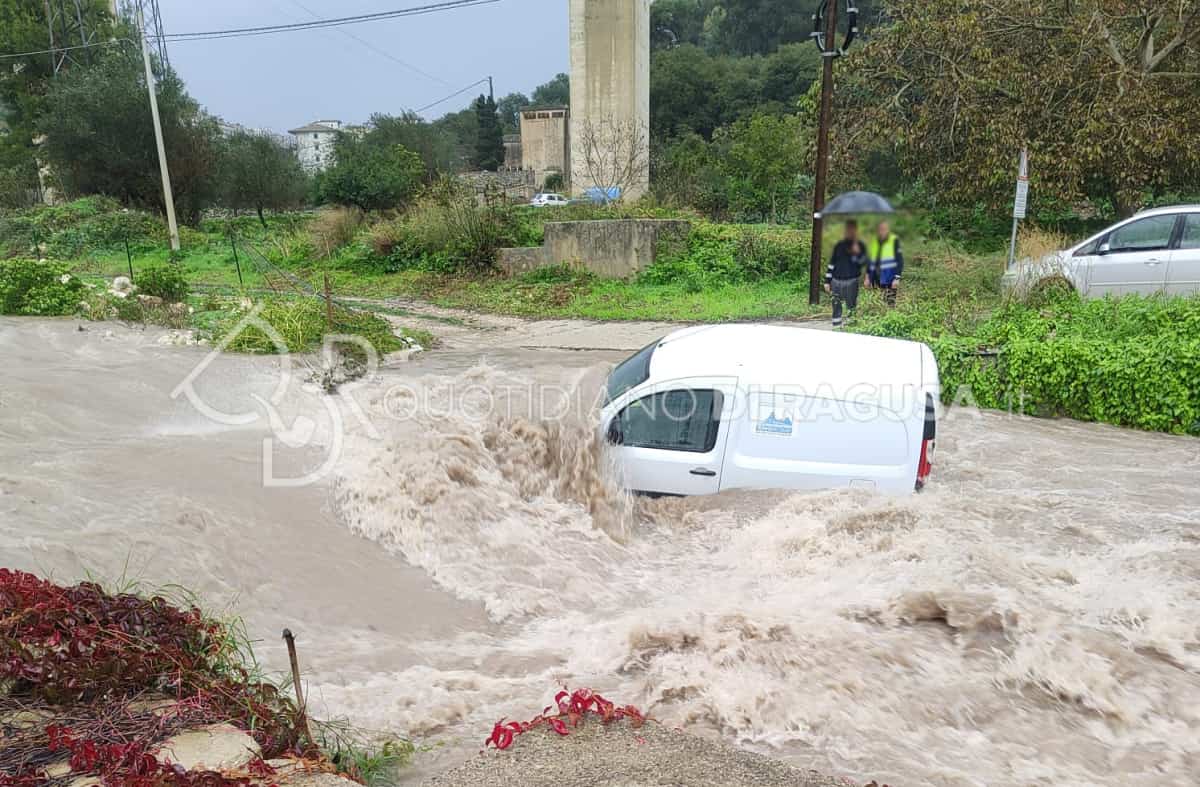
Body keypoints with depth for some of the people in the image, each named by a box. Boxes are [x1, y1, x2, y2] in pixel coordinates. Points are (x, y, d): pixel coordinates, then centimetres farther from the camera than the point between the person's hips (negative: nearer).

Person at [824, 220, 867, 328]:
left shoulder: (859, 245, 5)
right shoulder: (839, 245, 13)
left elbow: (863, 262, -7)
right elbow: (832, 263, 15)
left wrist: (857, 252, -24)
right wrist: (827, 281, 11)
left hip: (851, 281, -3)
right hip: (836, 281, 3)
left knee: (851, 307, -8)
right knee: (836, 308, 4)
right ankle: (836, 327, 9)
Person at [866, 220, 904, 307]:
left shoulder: (894, 241, -5)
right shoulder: (873, 242, 10)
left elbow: (900, 261, -6)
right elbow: (869, 261, 18)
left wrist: (897, 278, -13)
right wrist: (868, 277, 15)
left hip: (890, 280, -4)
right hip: (876, 279, 4)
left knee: (890, 303, -7)